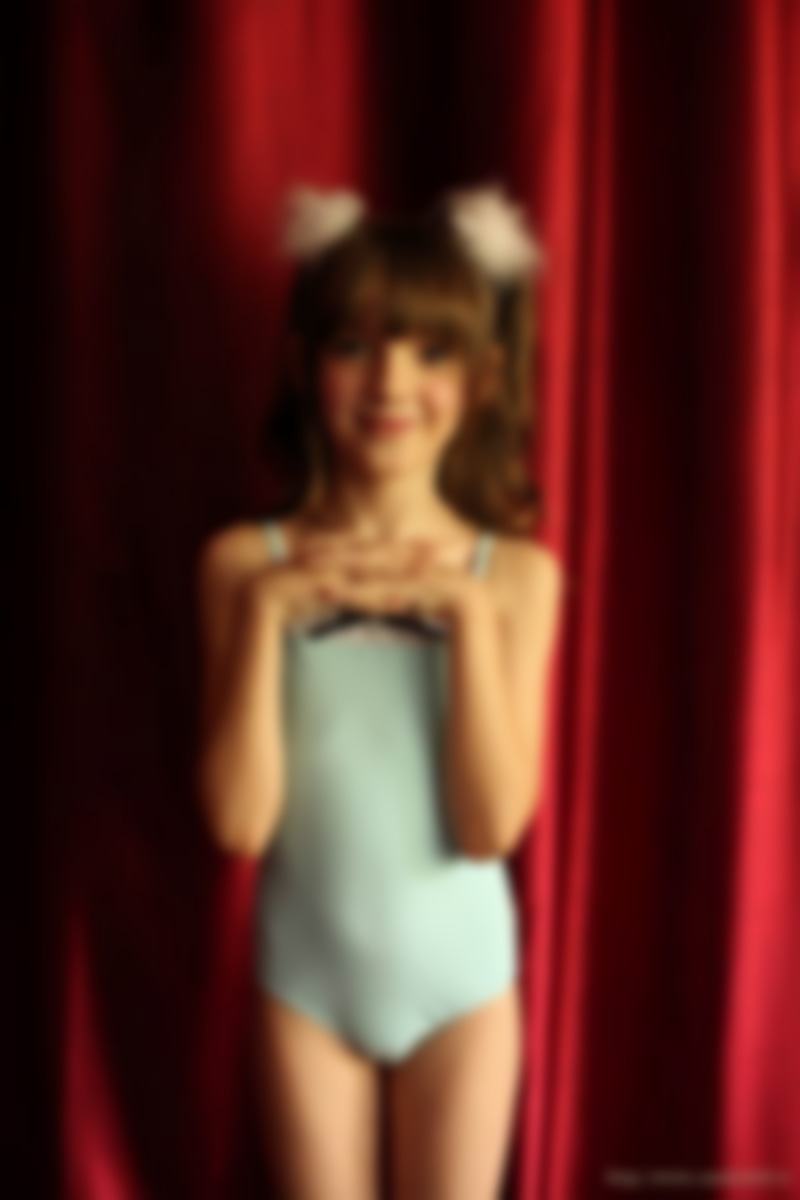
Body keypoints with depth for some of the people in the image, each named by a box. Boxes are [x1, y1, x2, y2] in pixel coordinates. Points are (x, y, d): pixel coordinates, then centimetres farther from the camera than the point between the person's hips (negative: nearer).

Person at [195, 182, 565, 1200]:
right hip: (307, 973, 0)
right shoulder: (249, 562, -10)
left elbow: (495, 823, -15)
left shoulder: (515, 573, -10)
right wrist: (266, 607, -24)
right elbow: (239, 820, -14)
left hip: (458, 971, 0)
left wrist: (467, 610, -24)